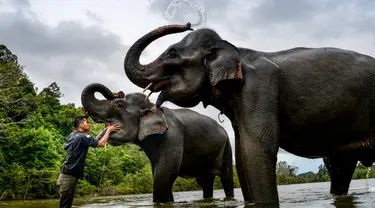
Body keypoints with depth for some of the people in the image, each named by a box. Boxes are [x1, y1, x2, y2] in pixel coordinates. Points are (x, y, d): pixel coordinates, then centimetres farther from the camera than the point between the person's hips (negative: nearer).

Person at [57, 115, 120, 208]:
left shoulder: (74, 136, 14)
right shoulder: (81, 137, -15)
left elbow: (95, 140, 18)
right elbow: (101, 143, -17)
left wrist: (106, 129, 15)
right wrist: (109, 130, -4)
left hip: (69, 175, 10)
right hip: (69, 176, -10)